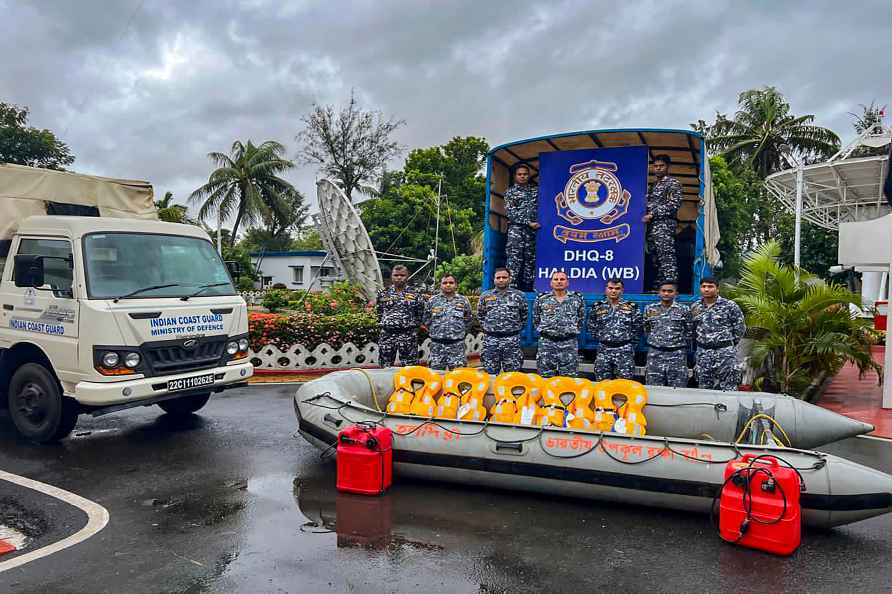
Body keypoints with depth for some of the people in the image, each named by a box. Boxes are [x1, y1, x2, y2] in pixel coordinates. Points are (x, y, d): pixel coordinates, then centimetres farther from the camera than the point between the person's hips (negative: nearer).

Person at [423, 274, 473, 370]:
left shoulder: (463, 301, 6)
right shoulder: (432, 301, 6)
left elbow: (468, 321, 12)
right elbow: (426, 320, 12)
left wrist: (460, 333, 7)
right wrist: (434, 332, 7)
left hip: (457, 345, -1)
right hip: (437, 344, 1)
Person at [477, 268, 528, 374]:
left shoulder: (519, 296, 5)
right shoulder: (485, 296, 8)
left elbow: (524, 315, 13)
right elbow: (480, 315, 18)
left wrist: (516, 328, 8)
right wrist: (487, 327, 10)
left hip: (512, 340, -1)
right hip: (490, 340, 1)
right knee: (490, 373, 4)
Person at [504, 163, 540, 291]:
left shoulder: (536, 190, 19)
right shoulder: (510, 192, 9)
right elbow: (510, 213, -2)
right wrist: (528, 222, -10)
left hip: (533, 230, 4)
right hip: (516, 229, -3)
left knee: (531, 260, 3)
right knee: (514, 259, -11)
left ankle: (528, 288, 7)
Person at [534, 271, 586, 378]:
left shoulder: (577, 299, 4)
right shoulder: (541, 299, 3)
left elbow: (581, 319, 13)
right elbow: (536, 320, 13)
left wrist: (573, 331, 7)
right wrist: (544, 330, 6)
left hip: (569, 344, 0)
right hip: (546, 342, 0)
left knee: (569, 377, 3)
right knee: (545, 377, 4)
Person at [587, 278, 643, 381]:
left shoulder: (631, 307, 2)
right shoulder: (597, 307, 6)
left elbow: (637, 329, 6)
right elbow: (592, 327, 13)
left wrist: (631, 343, 4)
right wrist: (600, 338, 6)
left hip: (625, 350, -1)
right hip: (604, 350, 2)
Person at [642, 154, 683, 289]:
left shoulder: (672, 183, 1)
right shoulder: (654, 185, 25)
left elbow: (674, 204, -11)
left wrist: (652, 215, -14)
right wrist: (646, 216, 8)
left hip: (664, 224, -8)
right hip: (652, 225, 8)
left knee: (666, 257, -16)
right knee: (655, 258, 6)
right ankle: (659, 287, 8)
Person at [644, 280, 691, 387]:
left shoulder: (684, 310, 2)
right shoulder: (650, 309, 7)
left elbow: (688, 333, 8)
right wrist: (654, 341, 11)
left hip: (677, 355, -1)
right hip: (655, 354, 2)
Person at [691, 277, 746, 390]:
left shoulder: (730, 306, -4)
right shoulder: (695, 307, 8)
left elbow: (740, 328, 0)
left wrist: (729, 344, 3)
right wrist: (701, 341, 9)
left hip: (725, 352, -4)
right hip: (703, 354, 4)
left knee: (728, 389, -3)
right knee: (704, 389, 8)